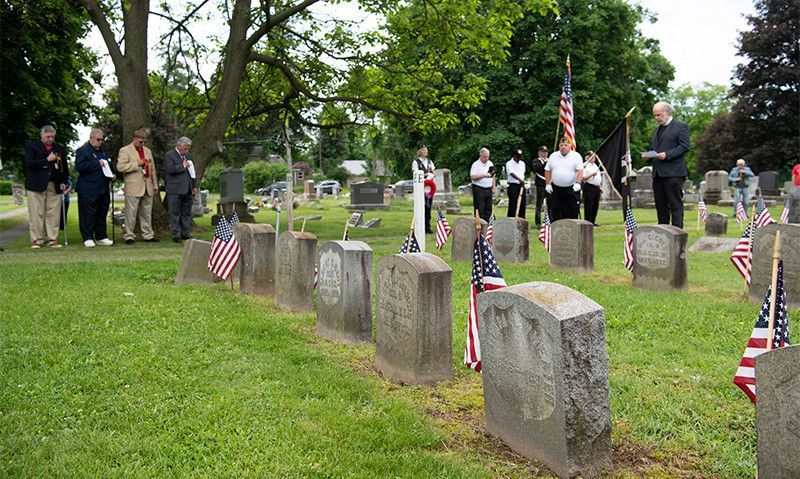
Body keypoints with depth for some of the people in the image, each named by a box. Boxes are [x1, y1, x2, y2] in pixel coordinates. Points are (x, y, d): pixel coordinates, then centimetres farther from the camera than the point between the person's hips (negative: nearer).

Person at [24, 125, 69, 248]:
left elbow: (64, 167, 19)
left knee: (53, 213, 0)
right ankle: (36, 240, 3)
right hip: (36, 185, -3)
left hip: (54, 186, 3)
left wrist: (63, 182, 8)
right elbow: (29, 164, -7)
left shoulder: (60, 148, 16)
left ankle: (53, 239, 5)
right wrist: (47, 160, -11)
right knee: (36, 213, -2)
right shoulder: (31, 146, 5)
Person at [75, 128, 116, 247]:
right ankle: (88, 238, 1)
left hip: (103, 189, 7)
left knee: (102, 214, 10)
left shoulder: (103, 152, 20)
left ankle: (101, 237, 17)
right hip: (88, 190, -7)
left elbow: (109, 166, 30)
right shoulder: (82, 151, -3)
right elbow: (79, 166, -17)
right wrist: (97, 164, -18)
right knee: (88, 215, -4)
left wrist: (112, 175, 8)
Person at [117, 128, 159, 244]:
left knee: (147, 213, 9)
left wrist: (155, 185, 18)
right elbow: (120, 167, -13)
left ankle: (148, 235, 15)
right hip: (133, 188, -6)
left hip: (147, 188, 6)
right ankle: (129, 236, 2)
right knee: (131, 214, -4)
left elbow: (152, 169, 22)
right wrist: (137, 164, -14)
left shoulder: (147, 151, 19)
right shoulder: (125, 150, -1)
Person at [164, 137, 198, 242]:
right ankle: (176, 234, 2)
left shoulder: (188, 156, 18)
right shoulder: (169, 155, -4)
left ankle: (185, 233, 16)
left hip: (187, 190, 7)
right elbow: (170, 169, -20)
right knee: (175, 213, -2)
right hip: (175, 190, -7)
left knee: (186, 213, 9)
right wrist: (183, 166, -11)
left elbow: (192, 171, 21)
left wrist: (195, 187, 15)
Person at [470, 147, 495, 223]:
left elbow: (493, 176, 19)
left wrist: (494, 187, 12)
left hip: (488, 189, 6)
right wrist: (484, 175, -18)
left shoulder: (490, 163, 12)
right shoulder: (476, 165, -8)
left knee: (488, 208, 7)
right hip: (479, 189, -6)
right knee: (479, 209, -4)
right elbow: (473, 177, -19)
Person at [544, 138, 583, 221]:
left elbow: (580, 171, -9)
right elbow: (547, 171, 10)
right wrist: (547, 184, 1)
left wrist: (577, 183, -23)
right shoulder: (553, 156, 8)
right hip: (556, 189, 2)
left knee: (573, 211, -1)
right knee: (555, 212, 2)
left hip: (572, 189, -2)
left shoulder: (576, 156, -1)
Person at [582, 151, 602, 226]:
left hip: (596, 188, 8)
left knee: (595, 205, 9)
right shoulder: (585, 166, -7)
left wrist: (600, 187, 21)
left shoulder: (595, 166, 19)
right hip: (589, 187, -8)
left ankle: (593, 221, 16)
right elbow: (583, 178, -15)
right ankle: (587, 221, -4)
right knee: (588, 206, -7)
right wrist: (591, 175, -26)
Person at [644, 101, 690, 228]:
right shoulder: (657, 129, 24)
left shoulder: (681, 126, 0)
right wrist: (647, 155, 7)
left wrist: (666, 155, -20)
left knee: (676, 205, -7)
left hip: (673, 173, -7)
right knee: (661, 206, 8)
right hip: (658, 173, 8)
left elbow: (684, 146, -10)